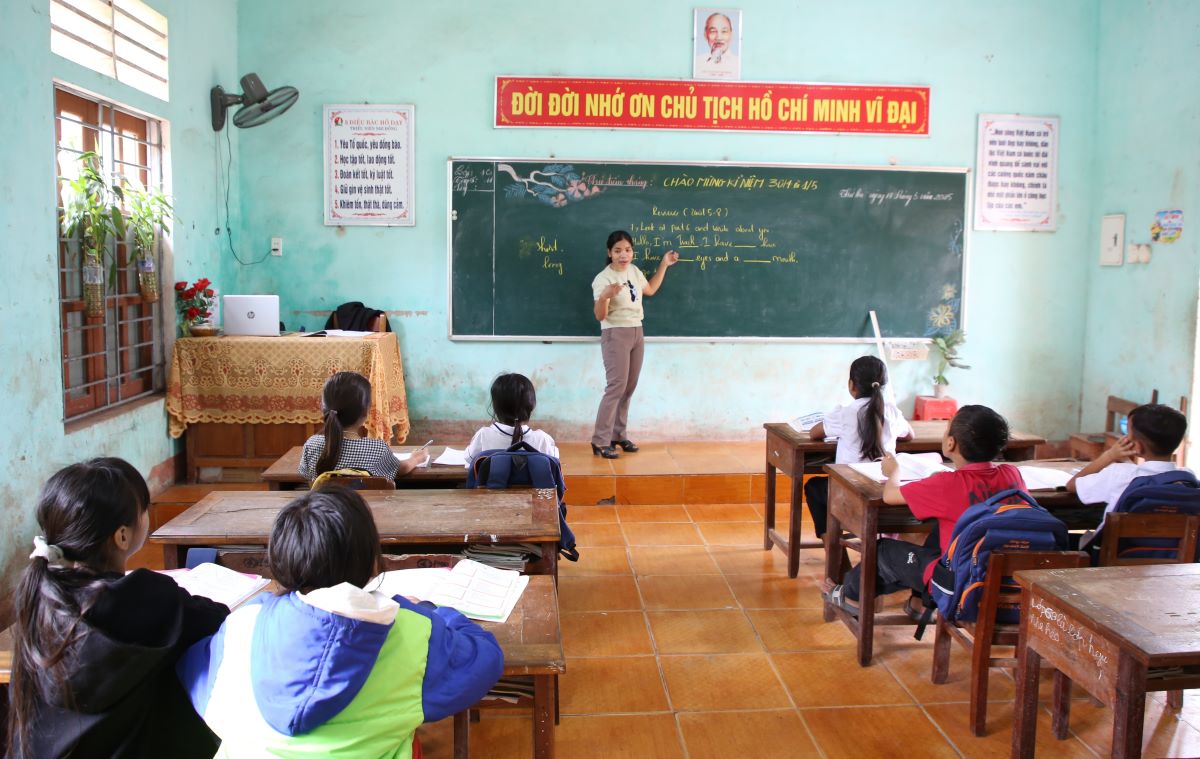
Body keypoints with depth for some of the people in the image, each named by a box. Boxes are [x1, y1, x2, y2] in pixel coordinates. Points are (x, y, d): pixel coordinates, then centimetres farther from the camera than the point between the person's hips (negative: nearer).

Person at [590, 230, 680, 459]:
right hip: (616, 335, -7)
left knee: (629, 387, 9)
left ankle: (618, 435, 19)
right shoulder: (603, 279, -16)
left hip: (636, 333, 7)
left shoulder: (634, 271, 6)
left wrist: (664, 265, 23)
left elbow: (649, 290, 25)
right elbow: (600, 315, -22)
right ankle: (600, 441, -8)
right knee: (616, 386, -13)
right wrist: (604, 296, -42)